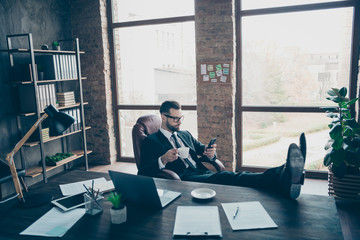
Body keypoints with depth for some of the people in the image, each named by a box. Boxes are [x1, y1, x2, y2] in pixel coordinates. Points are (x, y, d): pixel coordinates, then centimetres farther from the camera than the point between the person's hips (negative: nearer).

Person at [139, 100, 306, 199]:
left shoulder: (185, 135, 28)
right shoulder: (151, 141, 10)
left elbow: (203, 153, 26)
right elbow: (142, 173, 1)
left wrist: (210, 154, -1)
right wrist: (163, 160, -18)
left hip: (204, 174, 6)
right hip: (183, 179, -6)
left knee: (228, 177, -29)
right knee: (225, 178, -34)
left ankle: (286, 178, -53)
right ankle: (281, 180, -57)